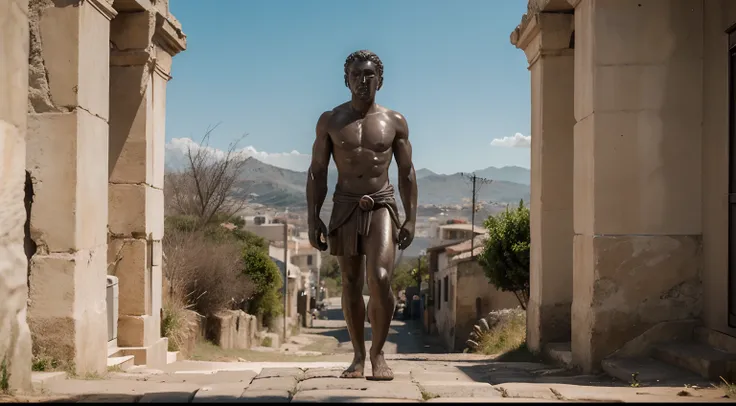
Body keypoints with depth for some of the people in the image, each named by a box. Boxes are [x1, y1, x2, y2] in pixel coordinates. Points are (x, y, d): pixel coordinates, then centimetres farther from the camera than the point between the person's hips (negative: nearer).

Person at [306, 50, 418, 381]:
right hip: (345, 207, 1)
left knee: (380, 279, -18)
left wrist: (411, 218, 0)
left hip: (381, 206, -1)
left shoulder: (394, 122, 5)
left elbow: (407, 172, 8)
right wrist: (313, 218, -4)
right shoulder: (330, 121, 5)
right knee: (351, 284, 5)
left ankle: (378, 352, -1)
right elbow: (317, 173, 5)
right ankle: (358, 355, 18)